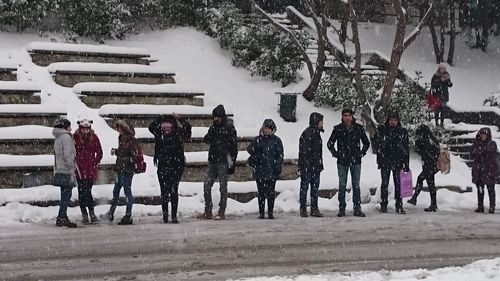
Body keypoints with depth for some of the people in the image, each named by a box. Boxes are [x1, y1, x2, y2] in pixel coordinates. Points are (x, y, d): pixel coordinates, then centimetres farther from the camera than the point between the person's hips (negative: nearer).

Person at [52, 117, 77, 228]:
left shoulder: (58, 138, 19)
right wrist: (71, 168, -17)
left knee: (65, 195, 13)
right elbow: (67, 155, -18)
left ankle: (62, 218, 16)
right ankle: (62, 218, -8)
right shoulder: (66, 137, -10)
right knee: (66, 195, -7)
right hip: (66, 172, -9)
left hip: (59, 171, 9)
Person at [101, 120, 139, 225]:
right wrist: (115, 151, 5)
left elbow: (134, 157, -18)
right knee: (116, 191, 17)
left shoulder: (132, 141, -17)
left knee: (127, 192, -1)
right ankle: (110, 214, 29)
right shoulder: (121, 138, 10)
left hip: (128, 170, -9)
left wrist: (123, 160, -26)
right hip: (120, 170, 9)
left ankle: (128, 217, 8)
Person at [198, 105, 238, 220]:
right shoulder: (213, 127, 13)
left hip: (223, 162, -7)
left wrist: (232, 163, -12)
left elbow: (234, 146, -9)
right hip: (213, 161, 7)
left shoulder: (229, 128, -7)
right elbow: (207, 140, 3)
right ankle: (208, 212, 13)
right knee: (207, 185, 5)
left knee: (223, 187, 0)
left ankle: (222, 212, 8)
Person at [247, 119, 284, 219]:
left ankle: (270, 212, 8)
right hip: (260, 170, 1)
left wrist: (278, 168, -6)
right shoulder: (258, 139, 9)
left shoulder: (276, 140, 4)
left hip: (272, 171, -1)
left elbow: (280, 155, 2)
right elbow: (249, 149, 2)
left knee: (271, 193, 1)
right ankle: (261, 212, 10)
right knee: (261, 192, 4)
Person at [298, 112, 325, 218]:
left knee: (315, 187, 9)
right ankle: (303, 209, 6)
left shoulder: (316, 133, 15)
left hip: (316, 166, 9)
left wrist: (320, 164, 19)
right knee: (304, 187, 0)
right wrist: (306, 165, -20)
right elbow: (304, 151, -17)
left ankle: (314, 209, 13)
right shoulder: (307, 134, -13)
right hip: (306, 166, -9)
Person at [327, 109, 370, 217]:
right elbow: (330, 143, 11)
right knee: (342, 185, 2)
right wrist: (336, 154, 1)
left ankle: (357, 209, 6)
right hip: (342, 161, 0)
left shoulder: (359, 128, 4)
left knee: (356, 185, 1)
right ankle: (342, 209, 7)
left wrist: (362, 153, 5)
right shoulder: (338, 129, 2)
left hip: (356, 161, 0)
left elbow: (366, 143, 16)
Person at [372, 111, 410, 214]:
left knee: (398, 184, 2)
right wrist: (380, 150, -5)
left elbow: (406, 149, 7)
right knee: (385, 183, 1)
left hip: (398, 162, 1)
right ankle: (383, 205, 8)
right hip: (385, 161, -1)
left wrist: (407, 164, 4)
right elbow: (375, 141, 10)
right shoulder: (381, 129, 4)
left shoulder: (403, 132, 6)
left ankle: (399, 205, 9)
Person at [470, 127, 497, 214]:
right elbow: (472, 154, 2)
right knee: (480, 189, 7)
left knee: (490, 189, -2)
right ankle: (480, 206, 13)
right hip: (478, 170, 4)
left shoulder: (492, 144, -1)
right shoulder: (477, 143, 11)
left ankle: (492, 207, 1)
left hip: (489, 170, -4)